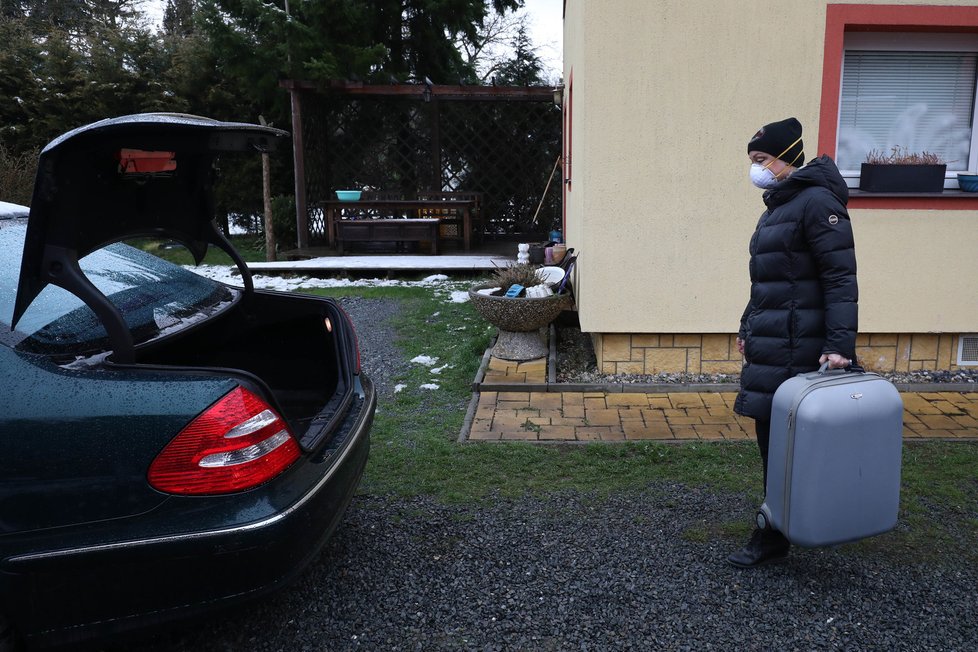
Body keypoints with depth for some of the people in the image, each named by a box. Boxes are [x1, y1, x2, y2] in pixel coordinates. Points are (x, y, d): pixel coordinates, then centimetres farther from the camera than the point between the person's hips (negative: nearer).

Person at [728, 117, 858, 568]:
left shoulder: (816, 202, -12)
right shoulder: (777, 206, 17)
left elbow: (840, 278, -18)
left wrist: (839, 344, -23)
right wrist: (748, 327, 23)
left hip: (796, 347, -9)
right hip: (769, 344, 9)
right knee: (772, 438, 13)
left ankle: (772, 539, 10)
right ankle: (776, 532, 25)